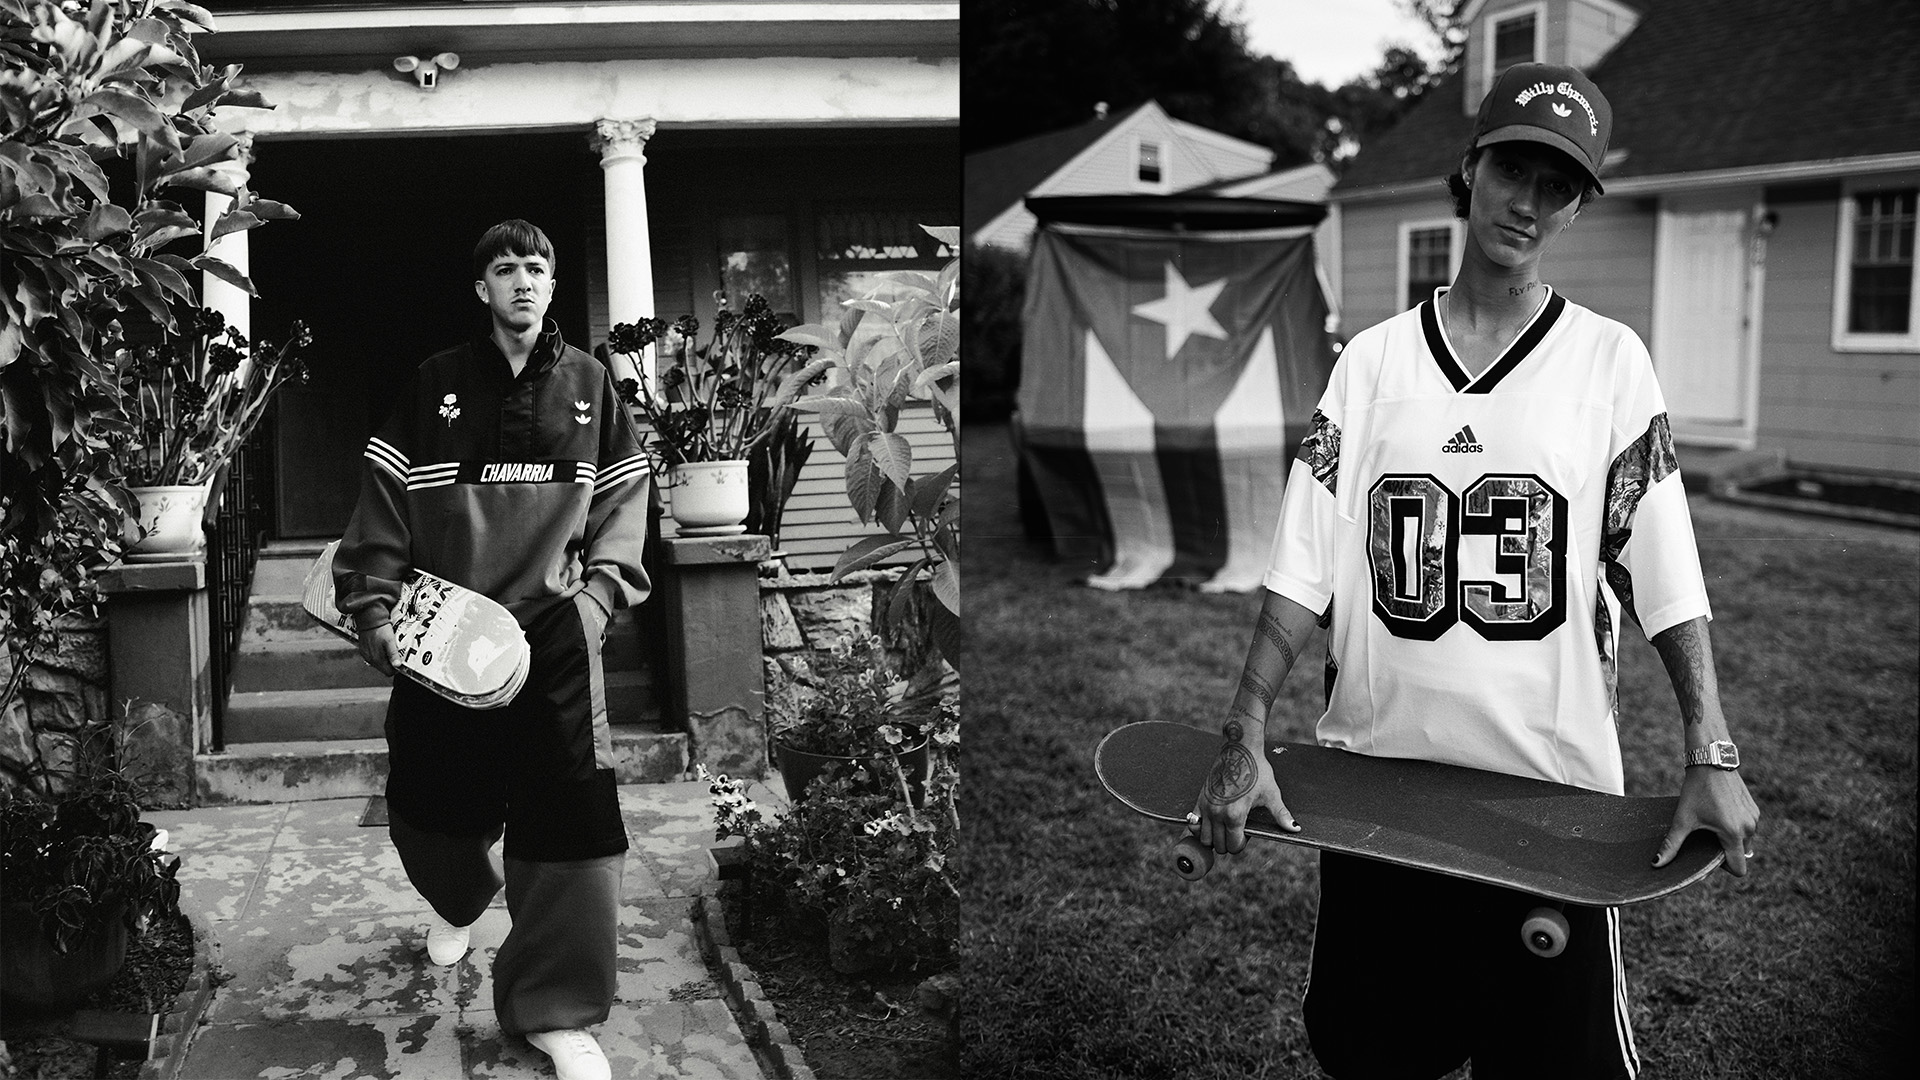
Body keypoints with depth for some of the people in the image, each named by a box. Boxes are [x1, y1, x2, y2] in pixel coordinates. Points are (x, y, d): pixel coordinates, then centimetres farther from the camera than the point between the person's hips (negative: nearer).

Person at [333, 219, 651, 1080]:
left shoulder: (588, 385, 7)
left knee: (573, 809, -10)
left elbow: (620, 502, 9)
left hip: (554, 630, 0)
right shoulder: (435, 385, 4)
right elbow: (384, 503, 2)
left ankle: (554, 1010, 4)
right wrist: (373, 607, -6)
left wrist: (598, 593, -4)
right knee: (431, 804, 10)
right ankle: (460, 901, 48)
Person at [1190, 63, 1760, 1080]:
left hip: (1554, 785, -1)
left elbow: (1664, 574, -3)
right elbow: (1304, 564, -2)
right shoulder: (1373, 356, 3)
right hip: (1372, 771, 2)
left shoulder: (1611, 359, 1)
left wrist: (1710, 754, -13)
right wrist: (1244, 738, -10)